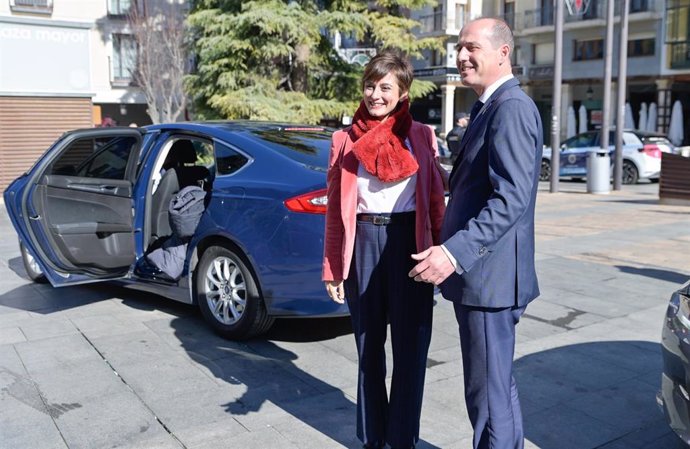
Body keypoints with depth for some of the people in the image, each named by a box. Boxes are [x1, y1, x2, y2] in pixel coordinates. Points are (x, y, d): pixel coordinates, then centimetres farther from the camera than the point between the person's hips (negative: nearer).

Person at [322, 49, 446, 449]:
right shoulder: (346, 140, 6)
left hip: (409, 241, -1)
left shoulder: (422, 137, 5)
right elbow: (335, 208, 5)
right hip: (363, 242, 1)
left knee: (411, 346, 2)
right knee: (368, 345, 11)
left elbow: (435, 199, 3)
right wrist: (333, 268, 2)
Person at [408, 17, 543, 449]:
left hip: (489, 276, -11)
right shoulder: (490, 107, 17)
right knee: (498, 385, 23)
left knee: (489, 394, 0)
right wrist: (451, 250, 19)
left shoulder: (511, 107, -16)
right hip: (478, 273, 11)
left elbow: (512, 198, -26)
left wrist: (455, 252, -31)